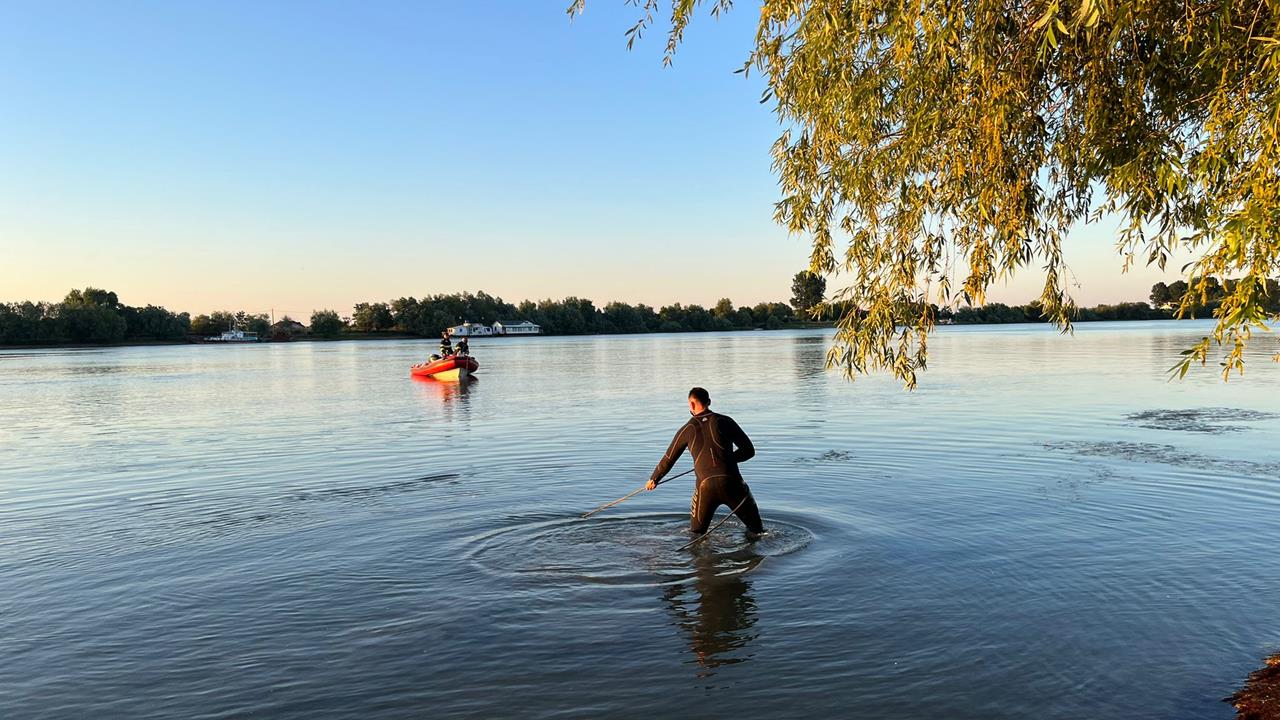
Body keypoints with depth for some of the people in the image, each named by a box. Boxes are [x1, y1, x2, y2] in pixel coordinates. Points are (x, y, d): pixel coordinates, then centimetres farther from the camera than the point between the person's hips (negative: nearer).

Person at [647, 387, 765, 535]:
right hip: (731, 482, -1)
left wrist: (653, 480, 33)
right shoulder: (724, 421, 6)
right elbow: (749, 450, 8)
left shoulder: (687, 429, 10)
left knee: (696, 533, 16)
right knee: (756, 528, 13)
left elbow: (668, 460, 18)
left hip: (705, 485, 1)